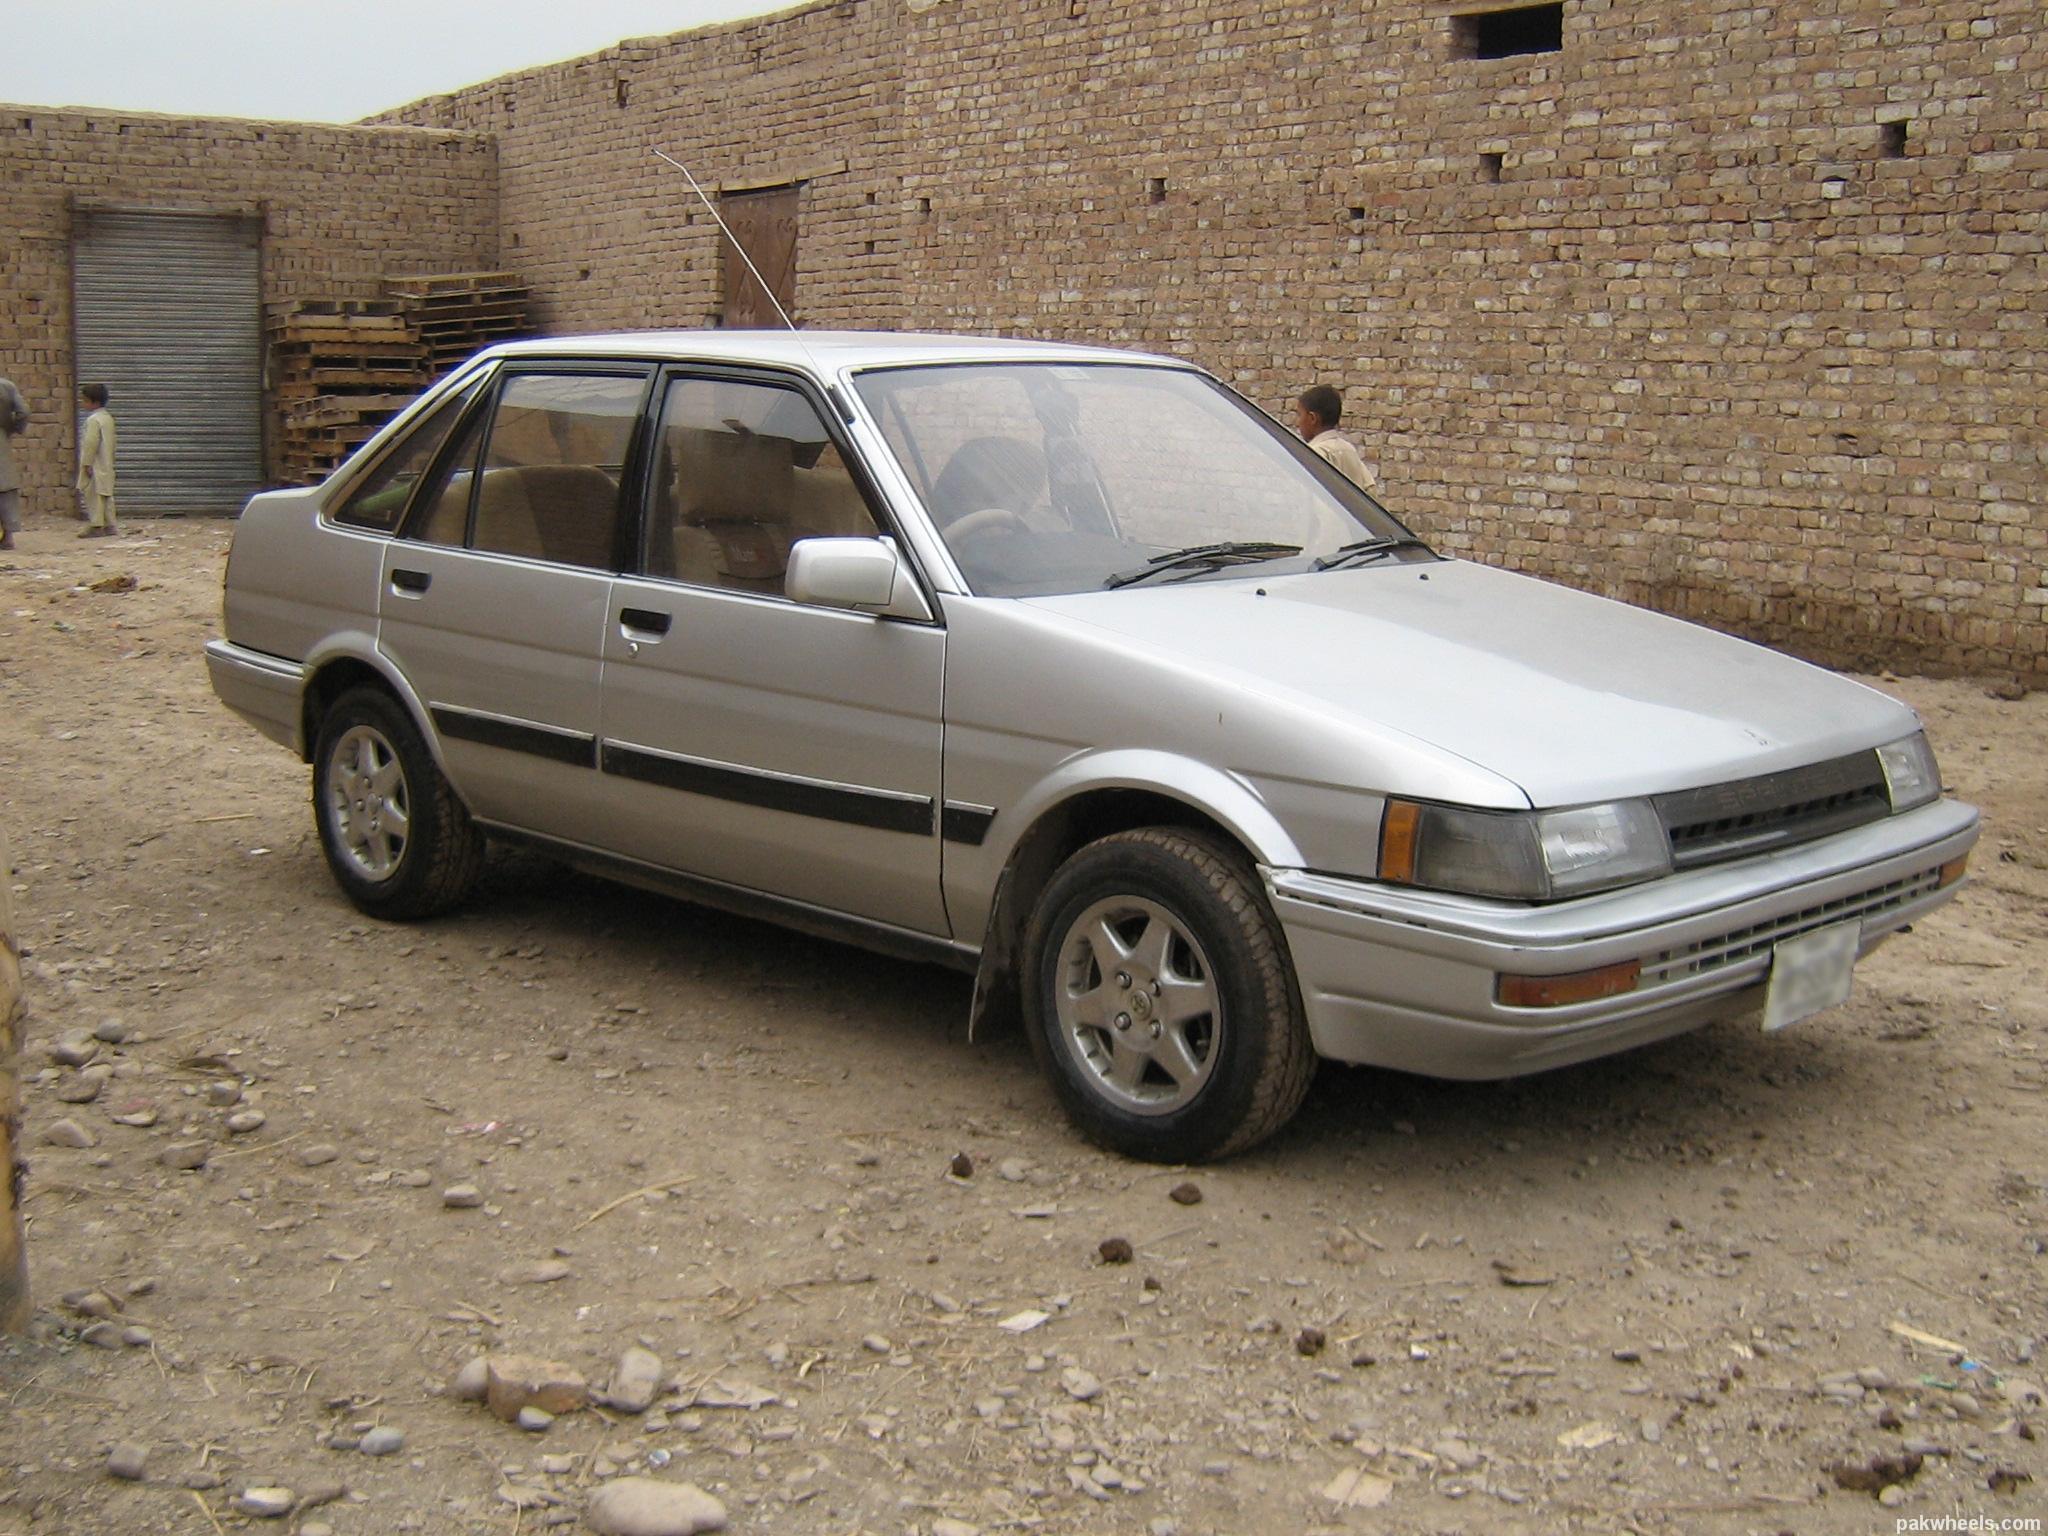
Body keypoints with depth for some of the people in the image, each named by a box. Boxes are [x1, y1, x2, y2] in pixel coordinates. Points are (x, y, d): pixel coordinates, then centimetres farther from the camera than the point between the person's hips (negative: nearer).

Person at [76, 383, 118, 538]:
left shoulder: (93, 419, -16)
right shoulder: (108, 417, 12)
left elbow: (91, 443, -20)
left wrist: (87, 463, -17)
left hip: (96, 466, -9)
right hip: (107, 466, 9)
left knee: (94, 495, -6)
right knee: (106, 495, 11)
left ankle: (96, 527, -5)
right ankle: (110, 525, 13)